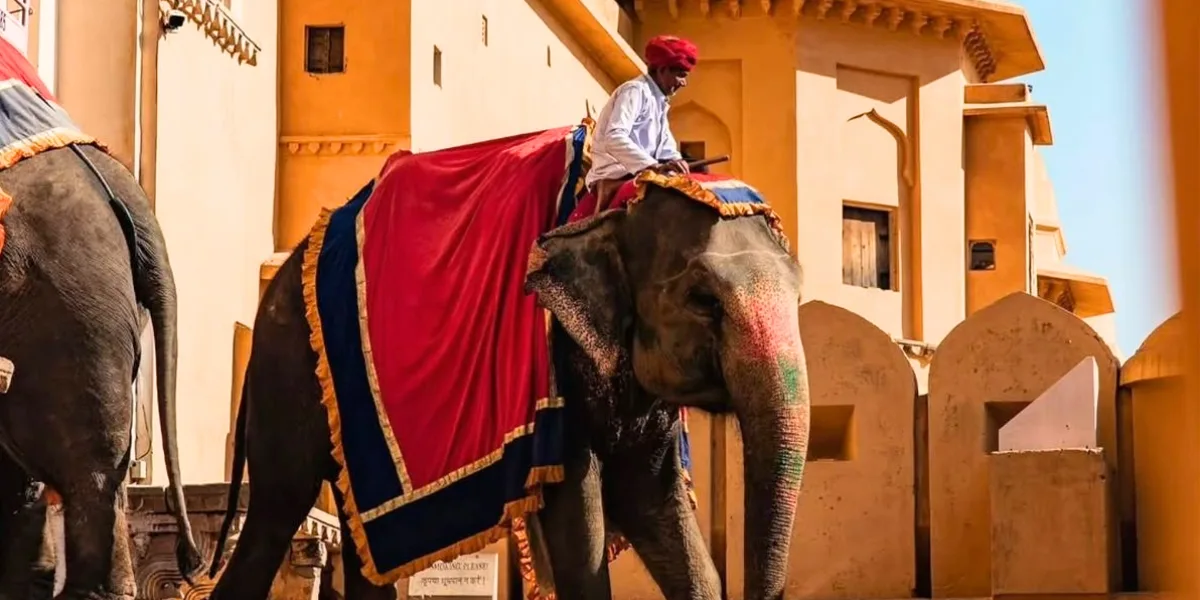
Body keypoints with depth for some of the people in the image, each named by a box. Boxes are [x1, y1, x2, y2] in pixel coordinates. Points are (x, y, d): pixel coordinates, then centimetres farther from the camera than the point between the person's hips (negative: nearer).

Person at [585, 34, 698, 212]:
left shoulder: (660, 101, 21)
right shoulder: (635, 91, -10)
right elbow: (614, 137, -26)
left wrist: (676, 160, -5)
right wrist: (654, 166, -35)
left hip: (638, 174, 10)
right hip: (614, 178, -10)